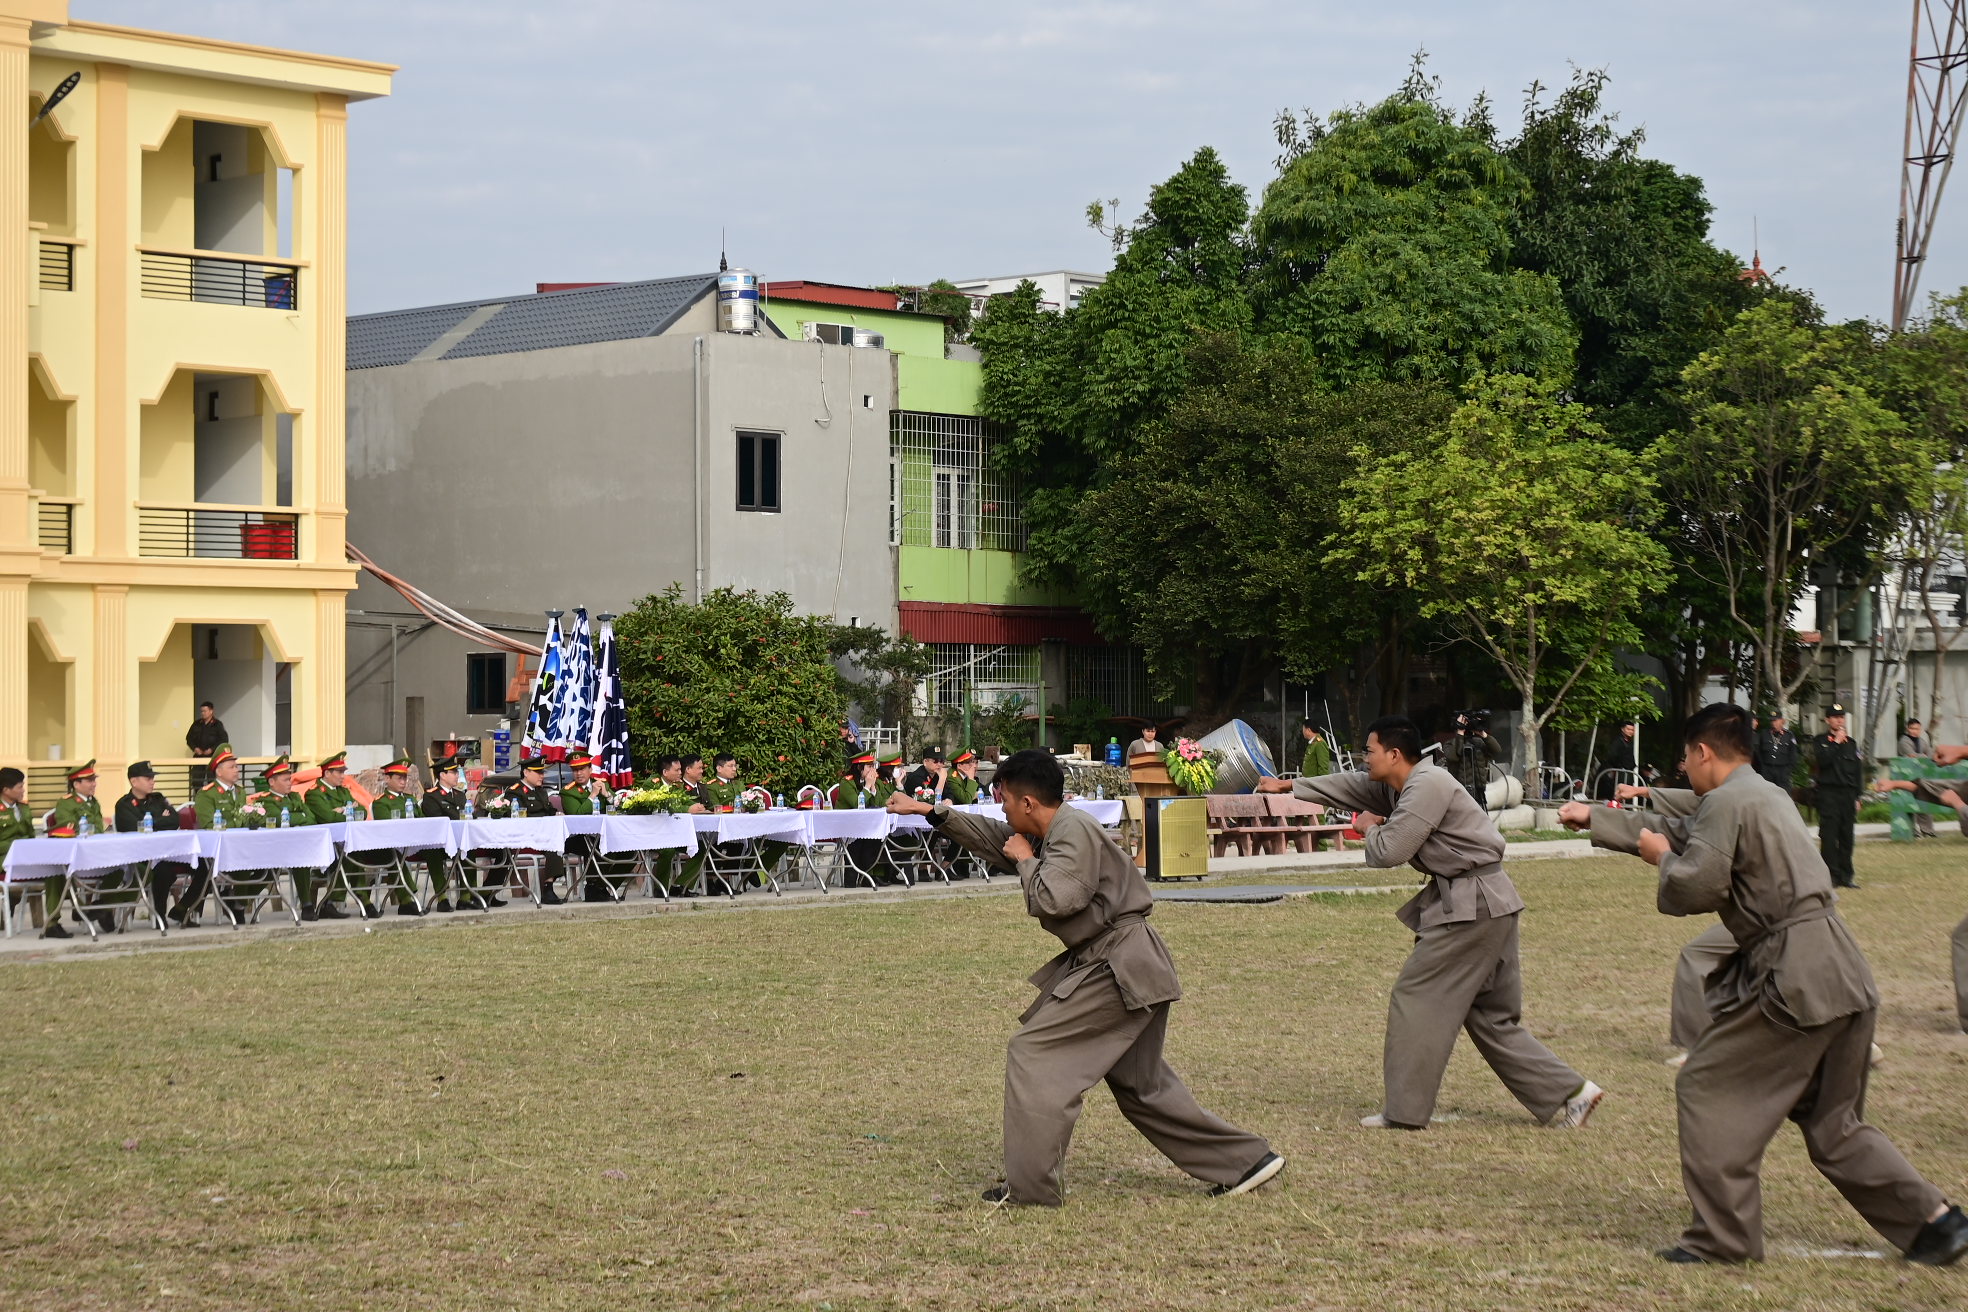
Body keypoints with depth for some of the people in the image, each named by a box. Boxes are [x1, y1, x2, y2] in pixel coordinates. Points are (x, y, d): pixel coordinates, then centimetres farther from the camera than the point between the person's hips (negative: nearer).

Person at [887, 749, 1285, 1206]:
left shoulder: (1074, 831, -16)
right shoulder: (1051, 832, 14)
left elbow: (1052, 900, -26)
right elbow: (994, 838, 29)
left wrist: (1025, 861, -9)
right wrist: (933, 812, 27)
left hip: (1120, 969, -11)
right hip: (1131, 968, 11)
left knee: (1033, 1053, -9)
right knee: (1141, 1085, 17)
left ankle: (1030, 1185, -7)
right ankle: (1244, 1160, 22)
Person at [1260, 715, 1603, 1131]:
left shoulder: (1428, 786, -17)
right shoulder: (1395, 787, 13)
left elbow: (1389, 852, -21)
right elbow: (1351, 787, 28)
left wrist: (1369, 828, 1)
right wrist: (1289, 786, 32)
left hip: (1475, 906, -10)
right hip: (1487, 905, 10)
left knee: (1416, 999, -4)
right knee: (1490, 1015, 12)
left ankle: (1404, 1110, 2)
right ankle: (1567, 1092, 10)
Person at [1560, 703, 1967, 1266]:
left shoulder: (1726, 802, -8)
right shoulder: (1767, 795, 23)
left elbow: (1696, 887, -16)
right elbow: (1679, 830, 33)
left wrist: (1663, 857, 6)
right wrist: (1594, 818, 38)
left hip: (1793, 980, -10)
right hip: (1846, 978, 10)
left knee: (1707, 1089, 2)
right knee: (1833, 1123, 18)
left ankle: (1723, 1236, 3)